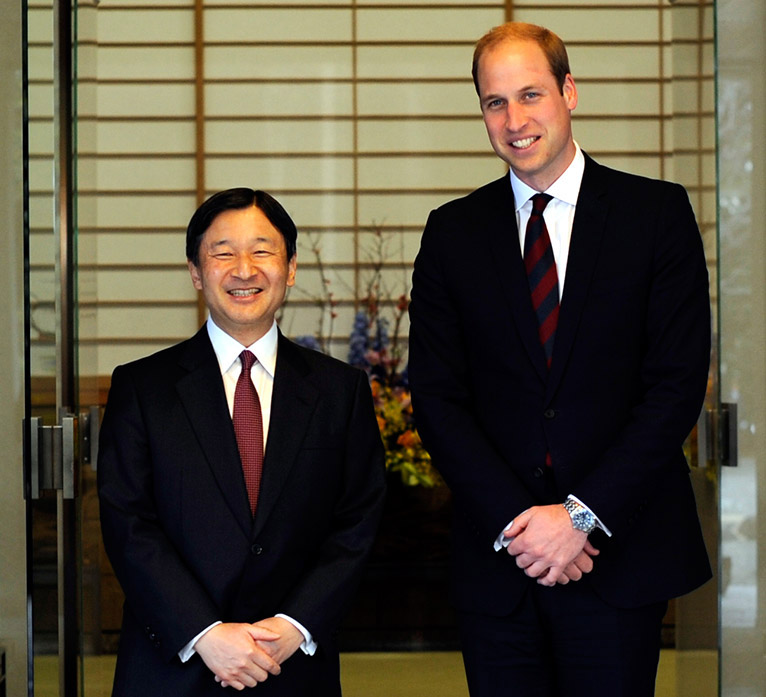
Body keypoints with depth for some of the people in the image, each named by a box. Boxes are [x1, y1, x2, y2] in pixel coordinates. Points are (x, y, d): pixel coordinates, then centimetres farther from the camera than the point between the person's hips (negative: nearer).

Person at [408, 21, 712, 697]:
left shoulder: (657, 212, 1)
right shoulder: (454, 232, 7)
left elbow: (678, 381, -5)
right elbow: (436, 395, 2)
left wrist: (583, 514, -12)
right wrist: (513, 521, -10)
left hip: (621, 550, -2)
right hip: (497, 563, 2)